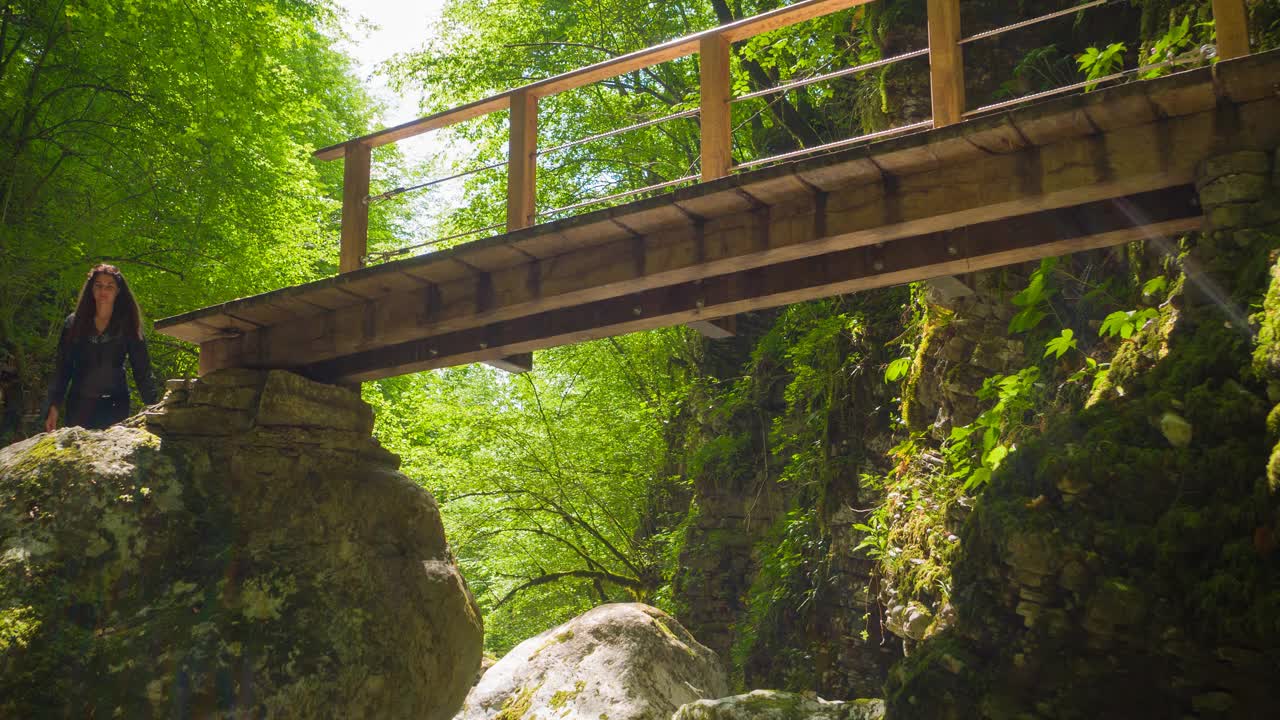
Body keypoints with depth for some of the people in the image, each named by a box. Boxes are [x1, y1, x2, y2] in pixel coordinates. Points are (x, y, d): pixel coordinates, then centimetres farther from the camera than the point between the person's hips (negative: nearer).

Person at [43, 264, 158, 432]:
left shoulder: (127, 326, 2)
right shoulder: (73, 323, 7)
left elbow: (142, 370, -1)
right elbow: (62, 369, 6)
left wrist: (152, 407, -12)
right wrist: (53, 407, -2)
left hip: (115, 406, -2)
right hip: (79, 404, 2)